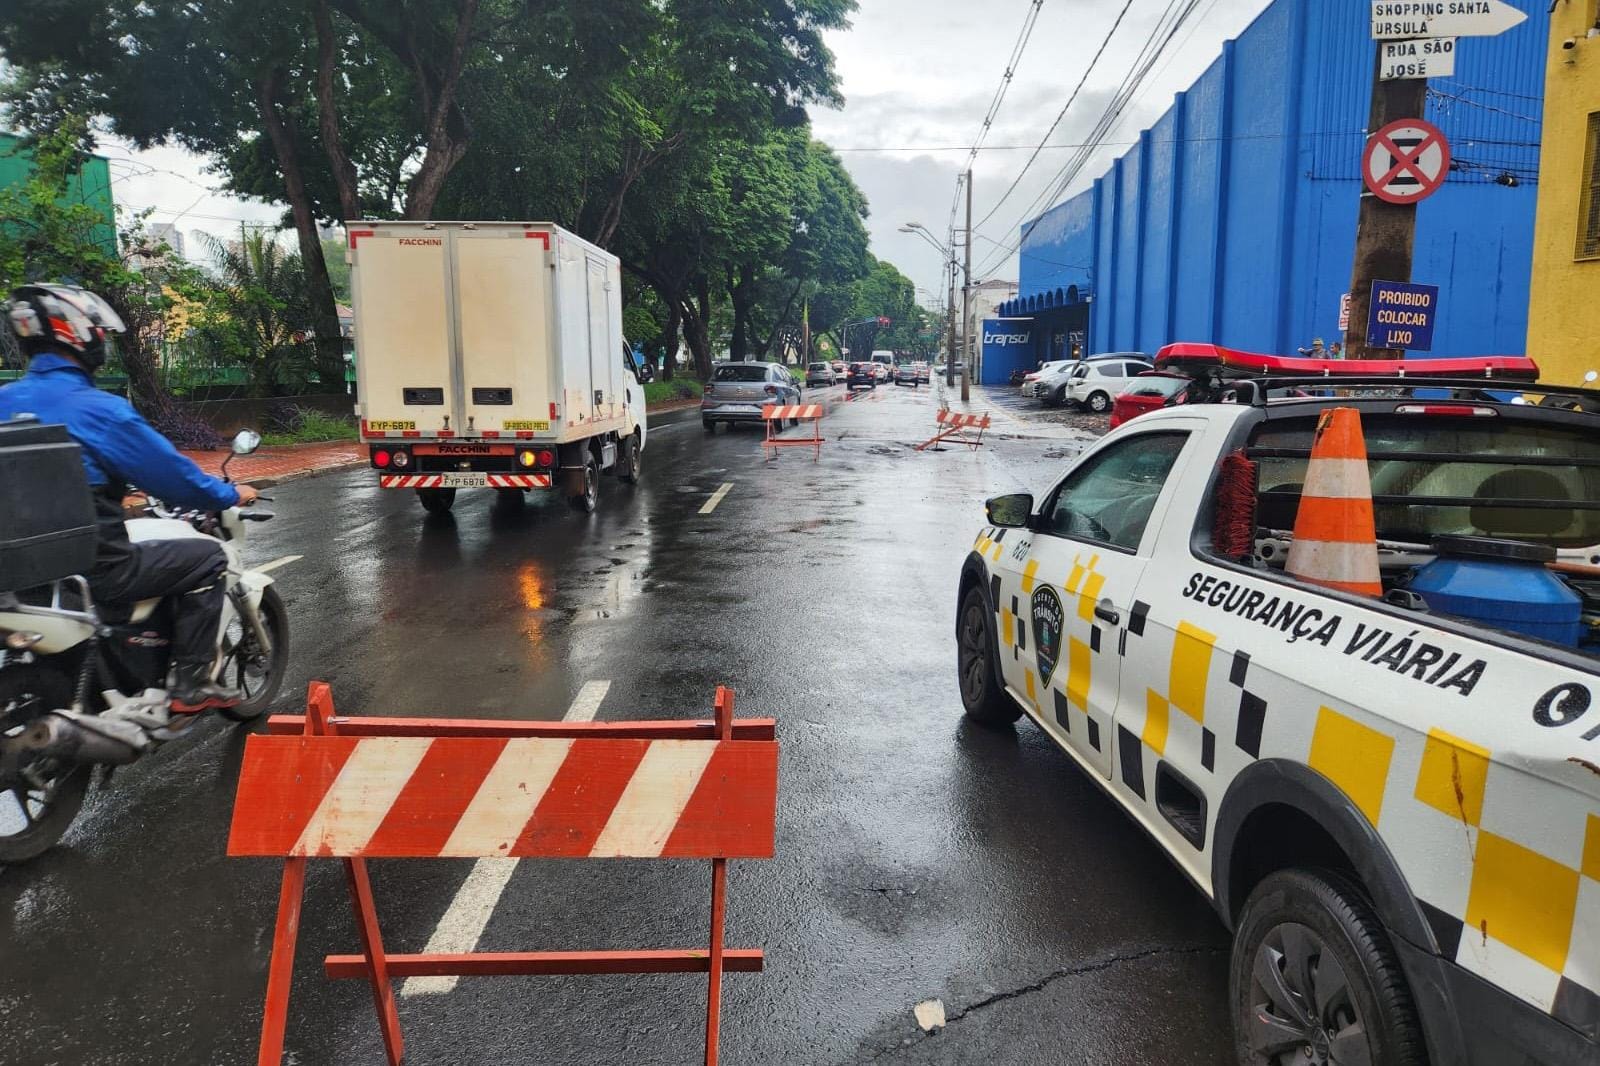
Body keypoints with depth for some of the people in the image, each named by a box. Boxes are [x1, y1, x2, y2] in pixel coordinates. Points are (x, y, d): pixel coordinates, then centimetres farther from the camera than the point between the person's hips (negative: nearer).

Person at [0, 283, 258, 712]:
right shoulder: (98, 409, -17)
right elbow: (171, 472, -11)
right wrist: (231, 494, 6)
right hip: (93, 570, -8)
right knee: (206, 558, 6)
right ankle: (191, 683, 4)